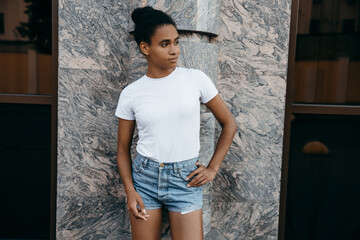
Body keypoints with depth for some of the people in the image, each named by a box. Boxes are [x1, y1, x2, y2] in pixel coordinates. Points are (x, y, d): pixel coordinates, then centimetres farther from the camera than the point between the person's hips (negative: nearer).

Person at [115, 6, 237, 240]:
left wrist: (212, 168, 0)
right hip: (144, 177, 1)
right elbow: (123, 149, 5)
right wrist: (130, 191, -5)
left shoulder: (196, 79, -5)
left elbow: (229, 124, 4)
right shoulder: (131, 93, -2)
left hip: (185, 180, -1)